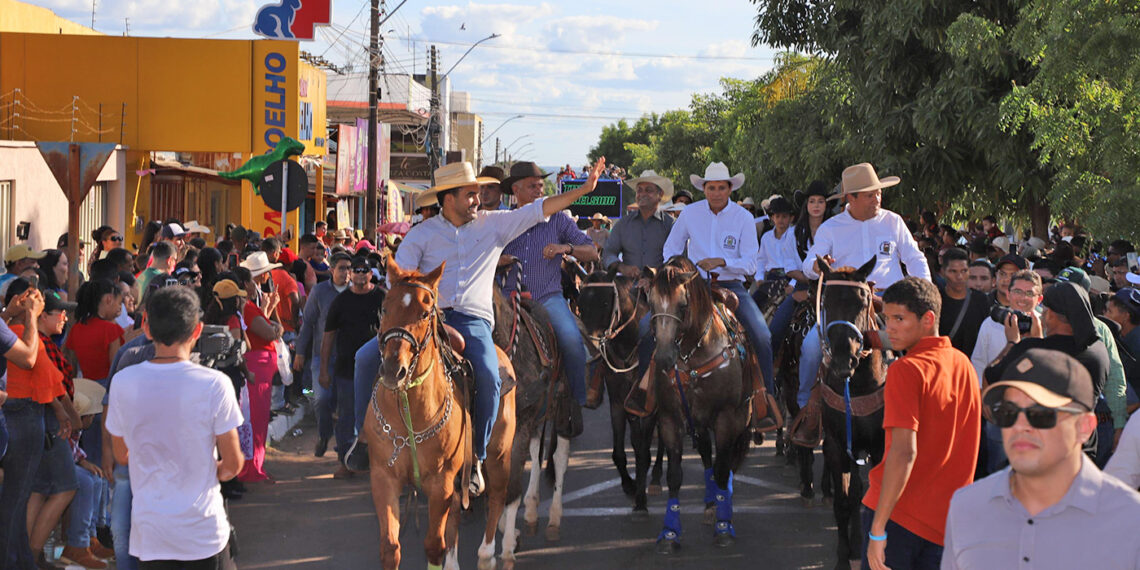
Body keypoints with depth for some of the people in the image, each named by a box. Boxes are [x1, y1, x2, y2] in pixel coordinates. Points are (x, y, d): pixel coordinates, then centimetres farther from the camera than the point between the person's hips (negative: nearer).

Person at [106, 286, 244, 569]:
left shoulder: (123, 383, -6)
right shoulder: (215, 384, -14)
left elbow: (122, 457, 7)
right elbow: (233, 463, -7)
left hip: (149, 534, 2)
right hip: (203, 533, -2)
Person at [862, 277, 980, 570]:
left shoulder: (906, 370, -14)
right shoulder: (964, 364, 9)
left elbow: (904, 451, -22)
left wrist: (878, 529, -21)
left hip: (899, 513, -7)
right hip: (948, 521, 7)